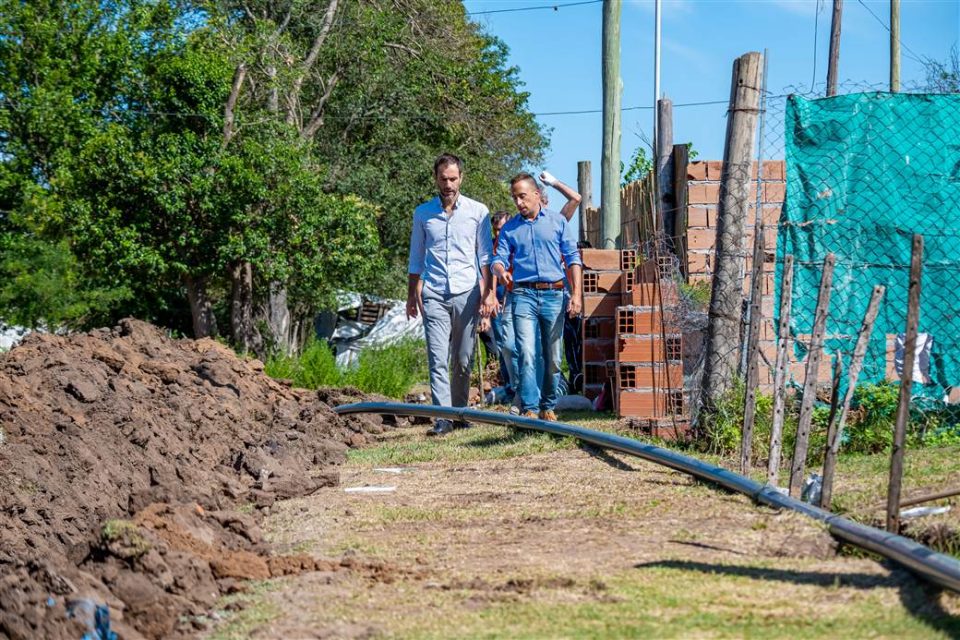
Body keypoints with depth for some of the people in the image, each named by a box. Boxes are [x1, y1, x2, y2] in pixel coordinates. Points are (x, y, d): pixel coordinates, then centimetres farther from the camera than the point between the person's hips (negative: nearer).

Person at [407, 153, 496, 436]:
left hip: (466, 294, -1)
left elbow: (485, 256, 6)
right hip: (434, 295, 1)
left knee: (463, 360, 3)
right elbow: (416, 259, 17)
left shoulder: (477, 211, 6)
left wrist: (488, 292, -4)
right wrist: (412, 295, 12)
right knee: (438, 359, -8)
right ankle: (442, 418, -12)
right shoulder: (422, 213, 11)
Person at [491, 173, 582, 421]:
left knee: (552, 358, 5)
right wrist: (500, 270, -19)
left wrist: (576, 294, -4)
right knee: (527, 354, -14)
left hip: (553, 295, 0)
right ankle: (529, 409, -16)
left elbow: (573, 258, 6)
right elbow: (499, 258, 6)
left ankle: (548, 407, 17)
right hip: (523, 295, 0)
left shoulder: (557, 221, 8)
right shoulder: (509, 228, 11)